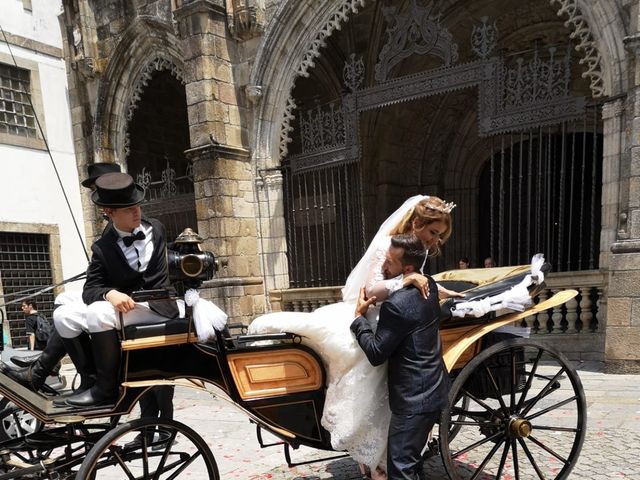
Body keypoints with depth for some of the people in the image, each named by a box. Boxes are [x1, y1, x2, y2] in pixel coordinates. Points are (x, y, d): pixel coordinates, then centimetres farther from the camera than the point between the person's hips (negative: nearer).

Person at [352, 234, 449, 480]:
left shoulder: (397, 305, -26)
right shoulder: (429, 287, 1)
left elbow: (376, 354, -19)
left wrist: (359, 317, -8)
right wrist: (382, 298, 8)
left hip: (413, 397, -9)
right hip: (432, 390, 9)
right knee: (410, 459, 24)